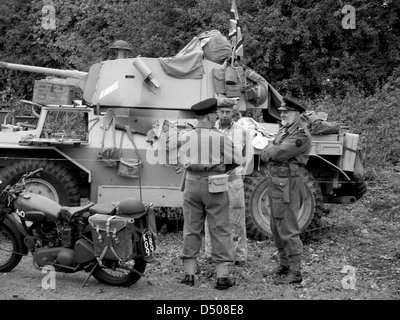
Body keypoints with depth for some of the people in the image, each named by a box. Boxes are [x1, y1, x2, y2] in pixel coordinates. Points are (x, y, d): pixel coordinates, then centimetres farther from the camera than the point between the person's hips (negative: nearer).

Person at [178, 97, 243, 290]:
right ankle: (222, 275, 4)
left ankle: (189, 273, 14)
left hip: (192, 184, 3)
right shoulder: (219, 138, -10)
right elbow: (237, 160, -4)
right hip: (215, 186, -3)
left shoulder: (185, 137, -2)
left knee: (191, 229, 11)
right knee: (219, 230, 4)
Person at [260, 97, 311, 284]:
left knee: (288, 230, -7)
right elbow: (264, 155, 11)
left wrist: (271, 149, -3)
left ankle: (295, 272, 0)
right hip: (274, 182, 10)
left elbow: (278, 153, -23)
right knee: (276, 228, 16)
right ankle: (284, 265, 29)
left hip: (287, 185, -10)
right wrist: (274, 152, -9)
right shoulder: (283, 130, 15)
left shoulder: (301, 136, -15)